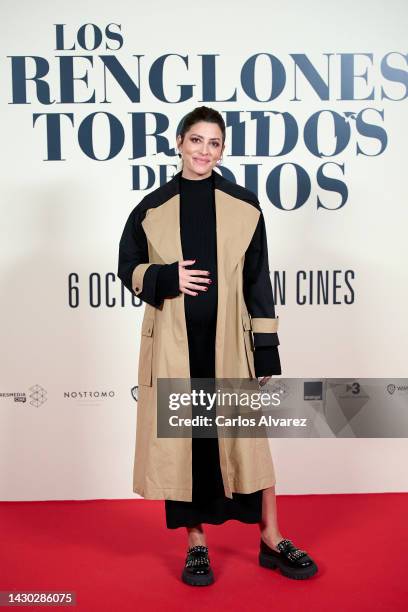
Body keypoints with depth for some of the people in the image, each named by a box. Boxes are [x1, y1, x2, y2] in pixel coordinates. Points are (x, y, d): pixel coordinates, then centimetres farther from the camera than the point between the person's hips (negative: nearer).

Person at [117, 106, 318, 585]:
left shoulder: (244, 207, 3)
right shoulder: (153, 207, 5)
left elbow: (258, 282, 2)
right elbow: (129, 267, 11)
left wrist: (266, 352, -2)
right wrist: (167, 278, -11)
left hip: (229, 340, 0)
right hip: (175, 343, 1)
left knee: (247, 435, 4)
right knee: (182, 437, 5)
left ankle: (272, 540, 22)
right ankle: (195, 544, 22)